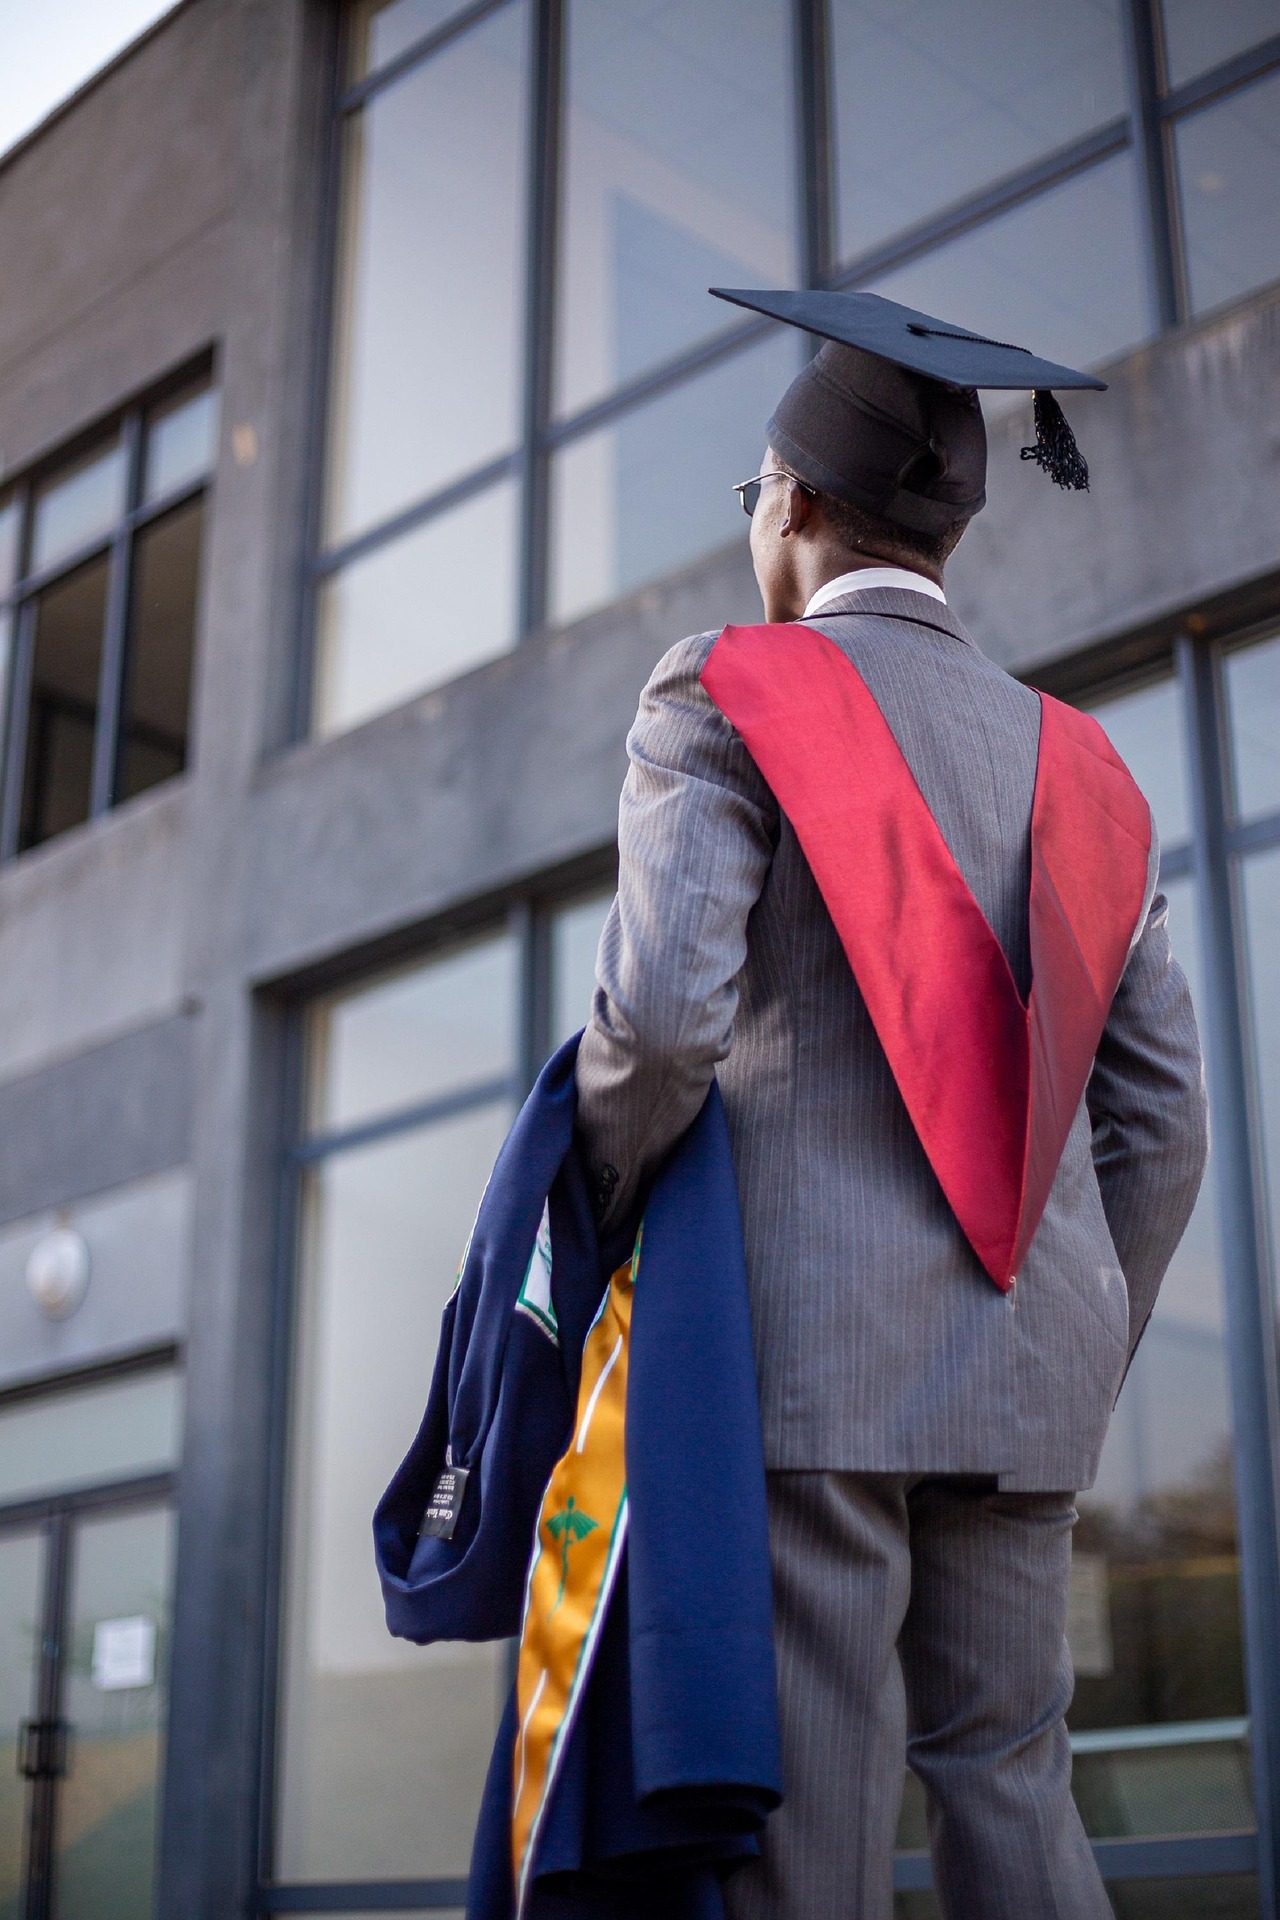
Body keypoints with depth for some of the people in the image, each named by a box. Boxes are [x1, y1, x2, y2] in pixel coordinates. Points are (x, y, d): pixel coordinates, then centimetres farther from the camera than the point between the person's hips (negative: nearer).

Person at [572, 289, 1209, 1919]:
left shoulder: (727, 700, 0)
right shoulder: (1074, 760, 15)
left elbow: (662, 1010, -15)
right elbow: (1161, 1119, 12)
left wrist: (604, 1205, 4)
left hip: (808, 1332, -5)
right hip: (1024, 1361, 5)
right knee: (1007, 1776, 11)